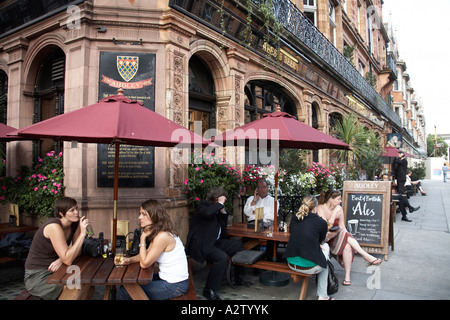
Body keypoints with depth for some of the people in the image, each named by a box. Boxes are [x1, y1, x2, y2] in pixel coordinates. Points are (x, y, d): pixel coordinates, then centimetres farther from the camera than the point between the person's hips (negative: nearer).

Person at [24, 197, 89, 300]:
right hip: (37, 276, -7)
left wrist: (61, 260, -18)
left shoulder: (75, 223, -4)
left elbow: (77, 251, 1)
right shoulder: (54, 226, -27)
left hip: (55, 271, 7)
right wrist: (82, 233, -34)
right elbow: (68, 260, -31)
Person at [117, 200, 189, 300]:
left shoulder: (163, 236, -25)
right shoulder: (157, 233, 6)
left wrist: (143, 237, -15)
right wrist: (129, 260, -4)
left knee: (123, 293, -8)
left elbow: (144, 263, -18)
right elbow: (147, 254, 13)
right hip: (166, 278, 9)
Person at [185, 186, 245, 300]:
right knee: (222, 257, -30)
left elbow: (222, 228, 19)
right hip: (201, 245, -10)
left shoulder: (216, 208, 16)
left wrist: (223, 211, 7)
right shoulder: (204, 205, -11)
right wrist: (220, 204, -21)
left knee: (238, 244, 9)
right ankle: (209, 290, -17)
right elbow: (207, 213, -37)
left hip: (214, 242, 10)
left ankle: (235, 277, 21)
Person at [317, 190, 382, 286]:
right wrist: (335, 212, -22)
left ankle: (347, 277, -25)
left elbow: (342, 227, 4)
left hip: (336, 239, 5)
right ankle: (366, 256, -27)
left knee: (347, 246, -29)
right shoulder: (320, 209, -13)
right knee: (342, 232, -31)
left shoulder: (339, 209, 5)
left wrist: (347, 236, -14)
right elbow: (327, 227, -22)